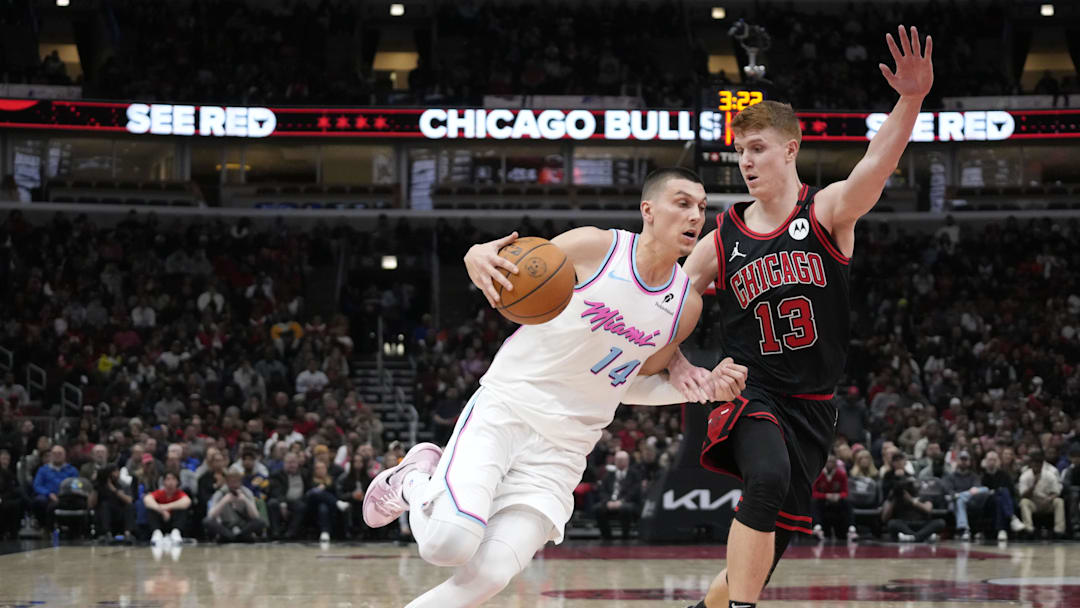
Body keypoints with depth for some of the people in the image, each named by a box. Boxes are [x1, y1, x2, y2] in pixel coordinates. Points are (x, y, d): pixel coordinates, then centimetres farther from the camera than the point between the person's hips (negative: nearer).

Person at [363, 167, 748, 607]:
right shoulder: (595, 248, -9)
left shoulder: (686, 304, 5)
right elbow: (508, 274, 3)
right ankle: (415, 481, 11)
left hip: (563, 450, 4)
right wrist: (478, 257, -22)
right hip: (505, 408, -4)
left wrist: (702, 388, 0)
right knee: (448, 543, -24)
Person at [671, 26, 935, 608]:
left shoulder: (828, 211, -3)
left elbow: (876, 165, -24)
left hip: (812, 405, 2)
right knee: (768, 479, -33)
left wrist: (911, 99, -44)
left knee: (770, 544, 6)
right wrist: (677, 364, -12)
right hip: (751, 395, -1)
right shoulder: (722, 240, 2)